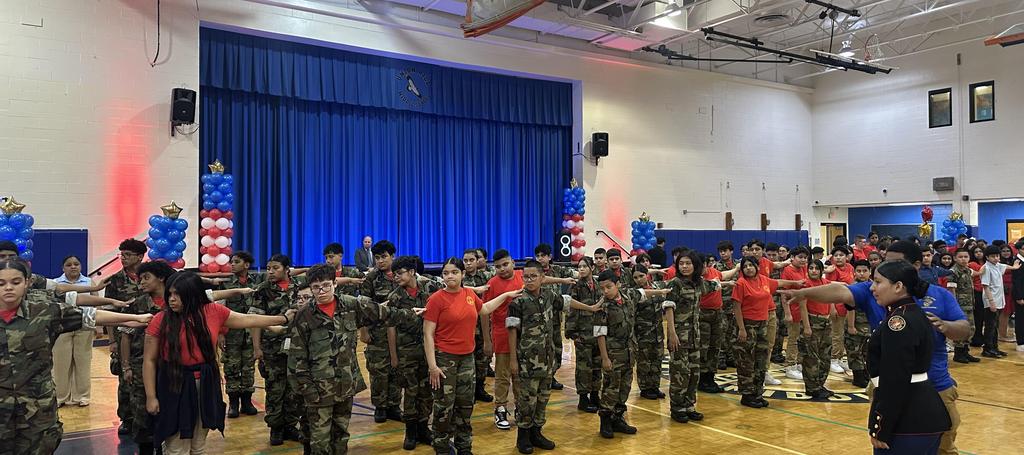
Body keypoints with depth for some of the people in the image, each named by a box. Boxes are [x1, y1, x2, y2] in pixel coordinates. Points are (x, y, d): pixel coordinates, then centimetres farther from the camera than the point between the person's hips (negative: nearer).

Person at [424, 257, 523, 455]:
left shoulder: (470, 294, 3)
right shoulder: (436, 299, -13)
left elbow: (484, 309, 26)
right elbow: (428, 334, -13)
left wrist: (507, 295, 27)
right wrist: (432, 365, -17)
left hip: (467, 357, 6)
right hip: (444, 357, -6)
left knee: (465, 404, 15)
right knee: (444, 407, 2)